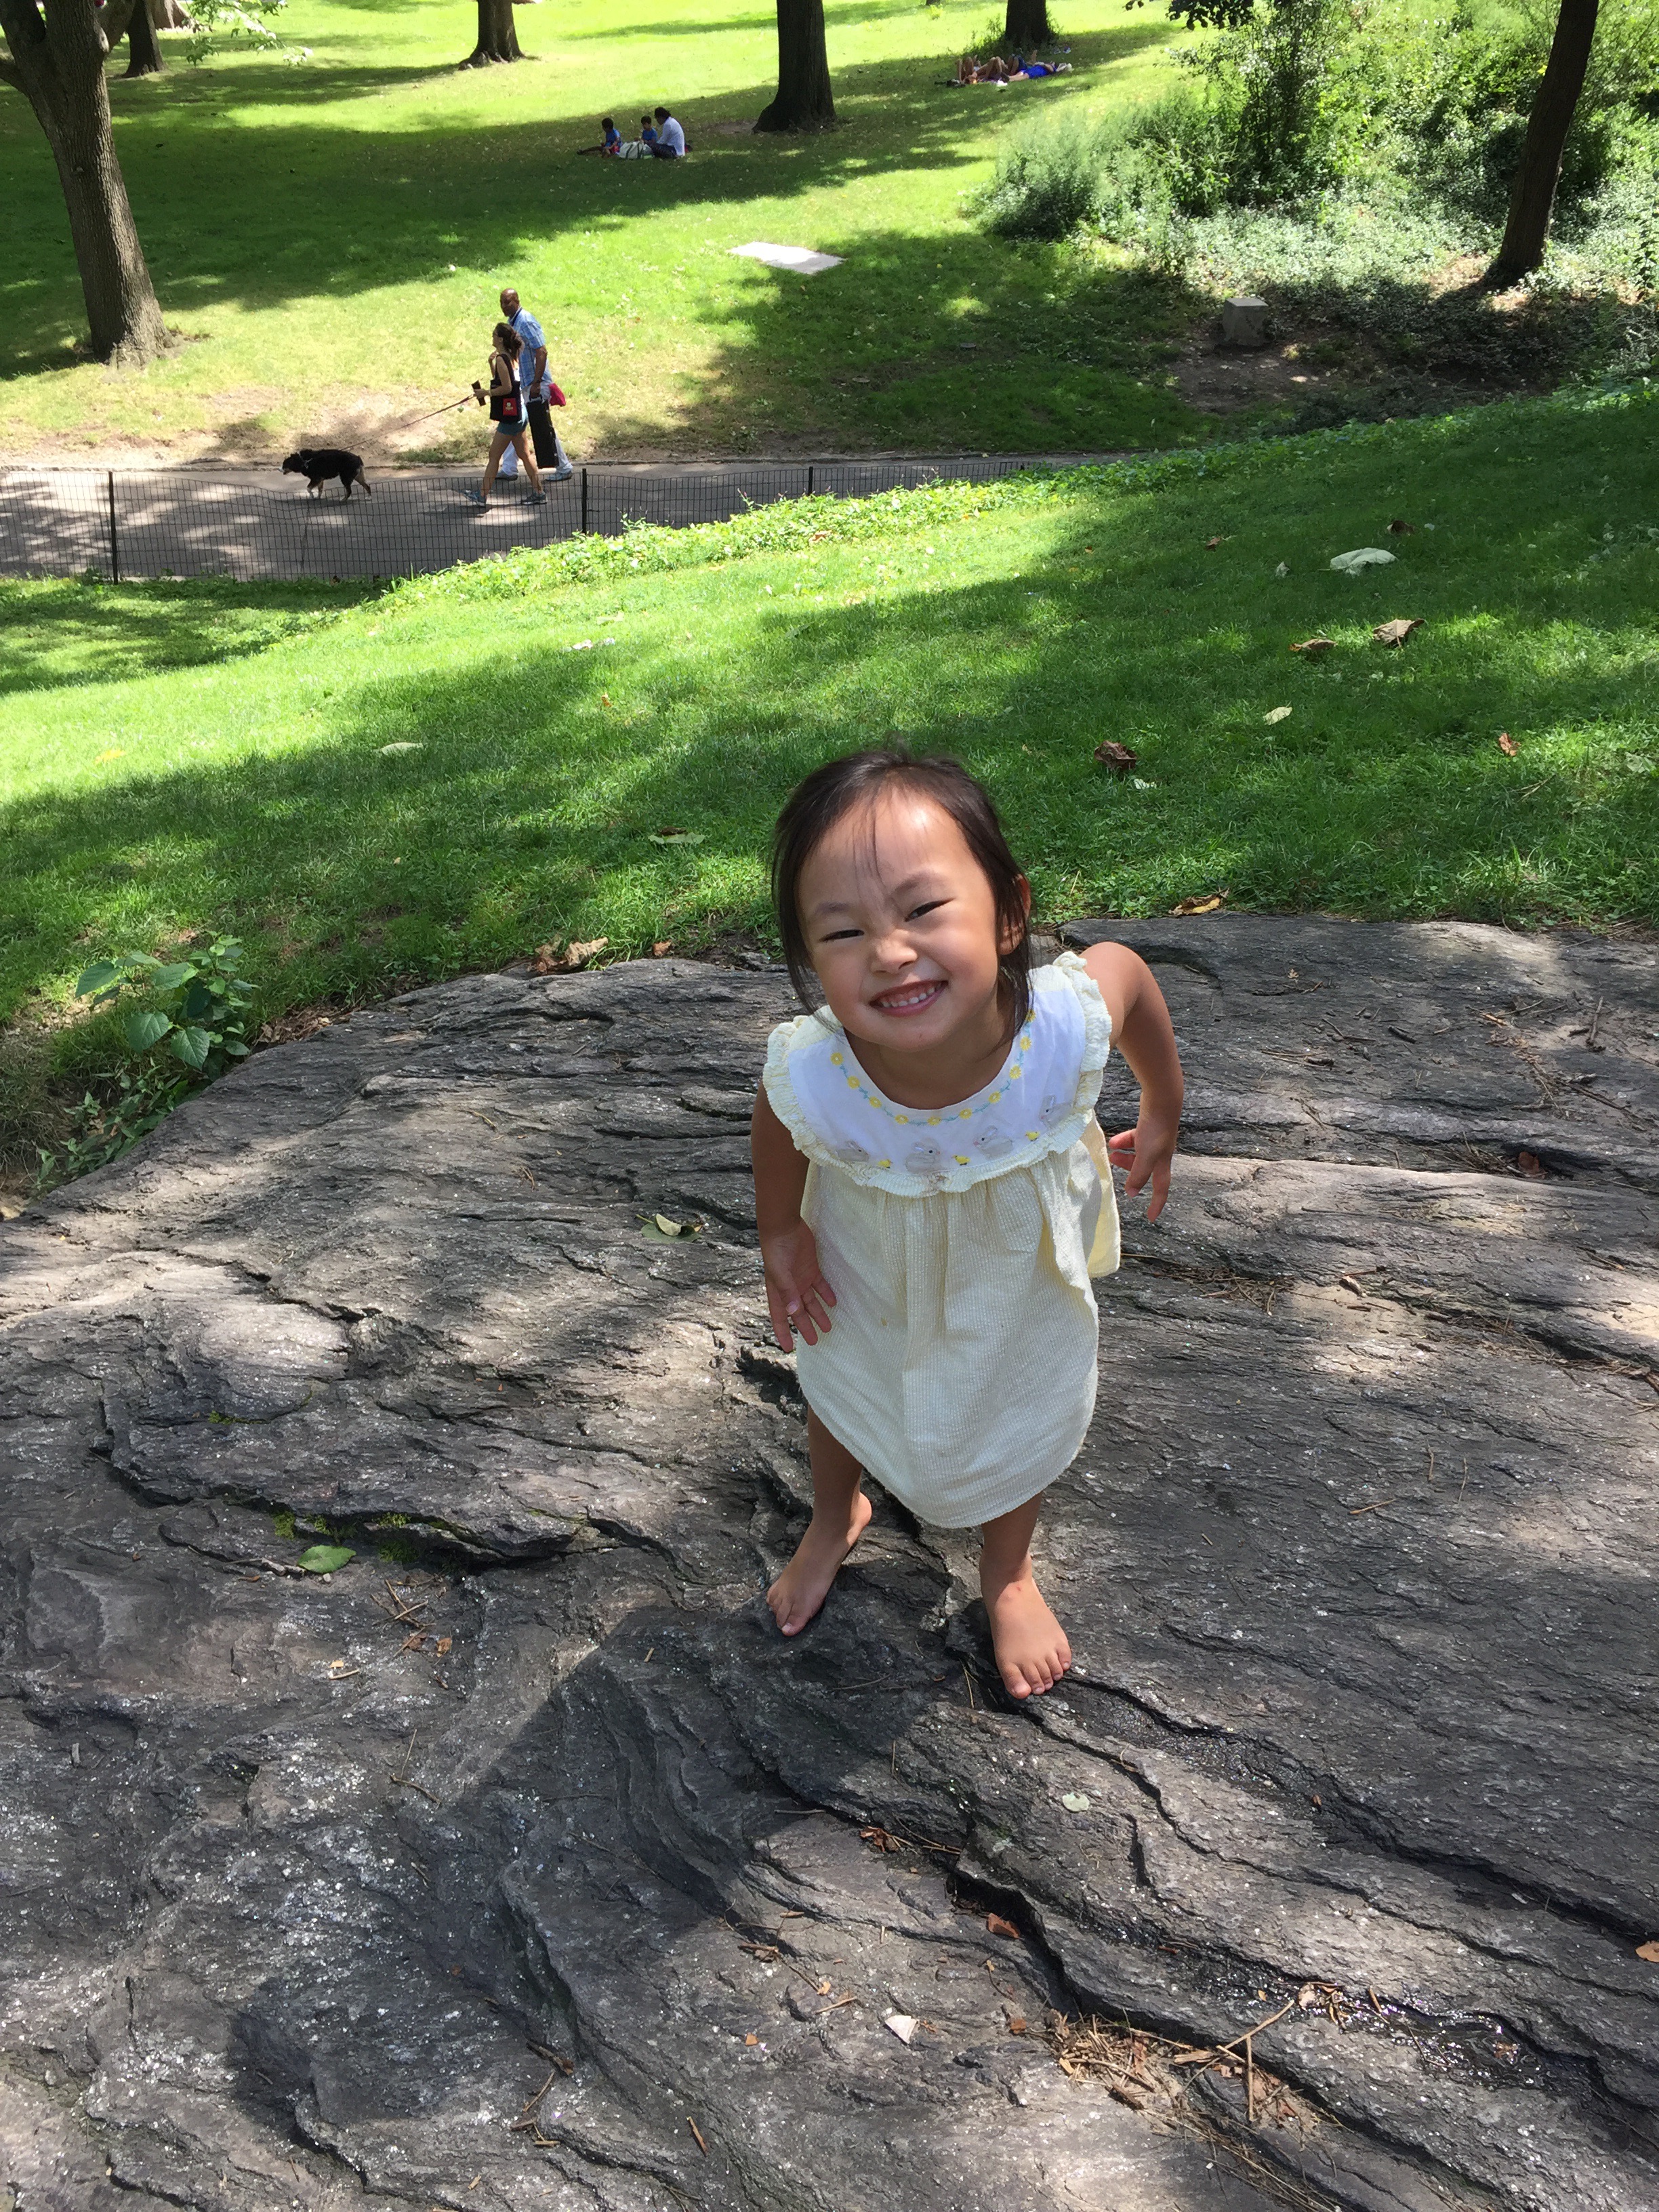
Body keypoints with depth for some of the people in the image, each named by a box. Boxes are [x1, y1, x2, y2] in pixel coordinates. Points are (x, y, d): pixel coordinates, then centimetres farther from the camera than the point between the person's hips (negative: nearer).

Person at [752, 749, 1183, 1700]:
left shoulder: (1068, 1023, -45)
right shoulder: (810, 1076, -43)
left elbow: (1128, 968, -19)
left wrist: (1163, 1114, -4)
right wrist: (781, 1236, -3)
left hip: (1024, 1257, 0)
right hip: (872, 1265, 0)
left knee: (1026, 1410, 25)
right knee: (845, 1388, 29)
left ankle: (1008, 1571, 59)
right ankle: (836, 1518, 66)